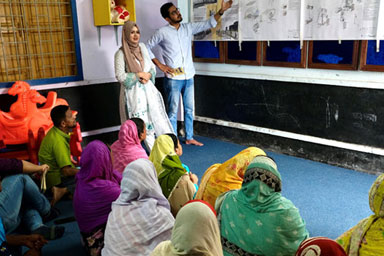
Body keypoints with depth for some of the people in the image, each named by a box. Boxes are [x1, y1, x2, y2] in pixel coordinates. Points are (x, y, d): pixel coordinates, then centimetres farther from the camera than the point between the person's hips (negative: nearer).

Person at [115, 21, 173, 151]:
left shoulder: (142, 47, 7)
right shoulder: (121, 53, -9)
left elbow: (152, 66, 13)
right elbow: (120, 76, -15)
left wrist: (148, 75, -8)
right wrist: (139, 75, -12)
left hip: (148, 90, 5)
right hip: (133, 92, -5)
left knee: (155, 118, 5)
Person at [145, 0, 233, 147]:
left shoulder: (188, 28, 7)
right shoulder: (162, 33, -6)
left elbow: (208, 24, 6)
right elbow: (147, 48, -1)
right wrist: (160, 65, -7)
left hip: (188, 77, 5)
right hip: (173, 79, -5)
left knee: (189, 109, 13)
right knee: (173, 111, 2)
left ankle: (189, 138, 27)